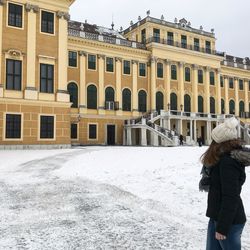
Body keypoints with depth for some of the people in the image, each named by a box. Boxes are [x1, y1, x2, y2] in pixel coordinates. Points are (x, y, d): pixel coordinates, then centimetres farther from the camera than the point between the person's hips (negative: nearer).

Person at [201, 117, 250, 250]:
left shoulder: (228, 162, -23)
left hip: (229, 220, -9)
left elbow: (230, 197, -24)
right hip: (218, 216, 9)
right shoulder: (226, 158, 7)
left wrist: (222, 227, -20)